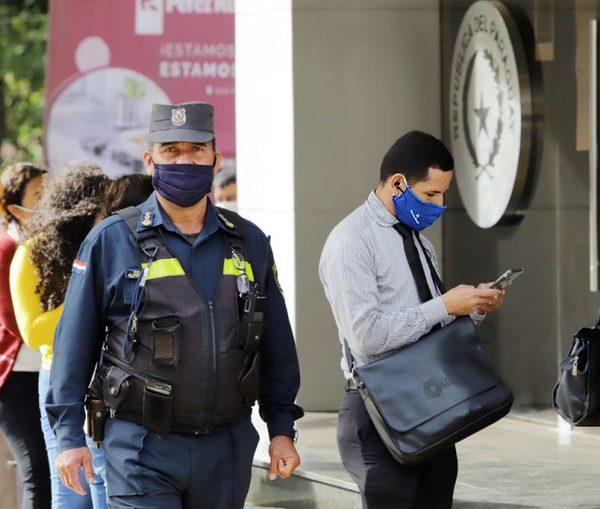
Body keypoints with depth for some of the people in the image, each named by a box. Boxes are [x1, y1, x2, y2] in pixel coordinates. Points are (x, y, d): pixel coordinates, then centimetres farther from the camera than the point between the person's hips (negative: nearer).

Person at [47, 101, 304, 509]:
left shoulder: (249, 243, 9)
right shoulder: (111, 241, -2)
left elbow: (277, 346, 14)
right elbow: (75, 342, -1)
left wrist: (283, 429, 10)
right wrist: (70, 434, -4)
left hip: (227, 449, 4)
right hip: (142, 448, -4)